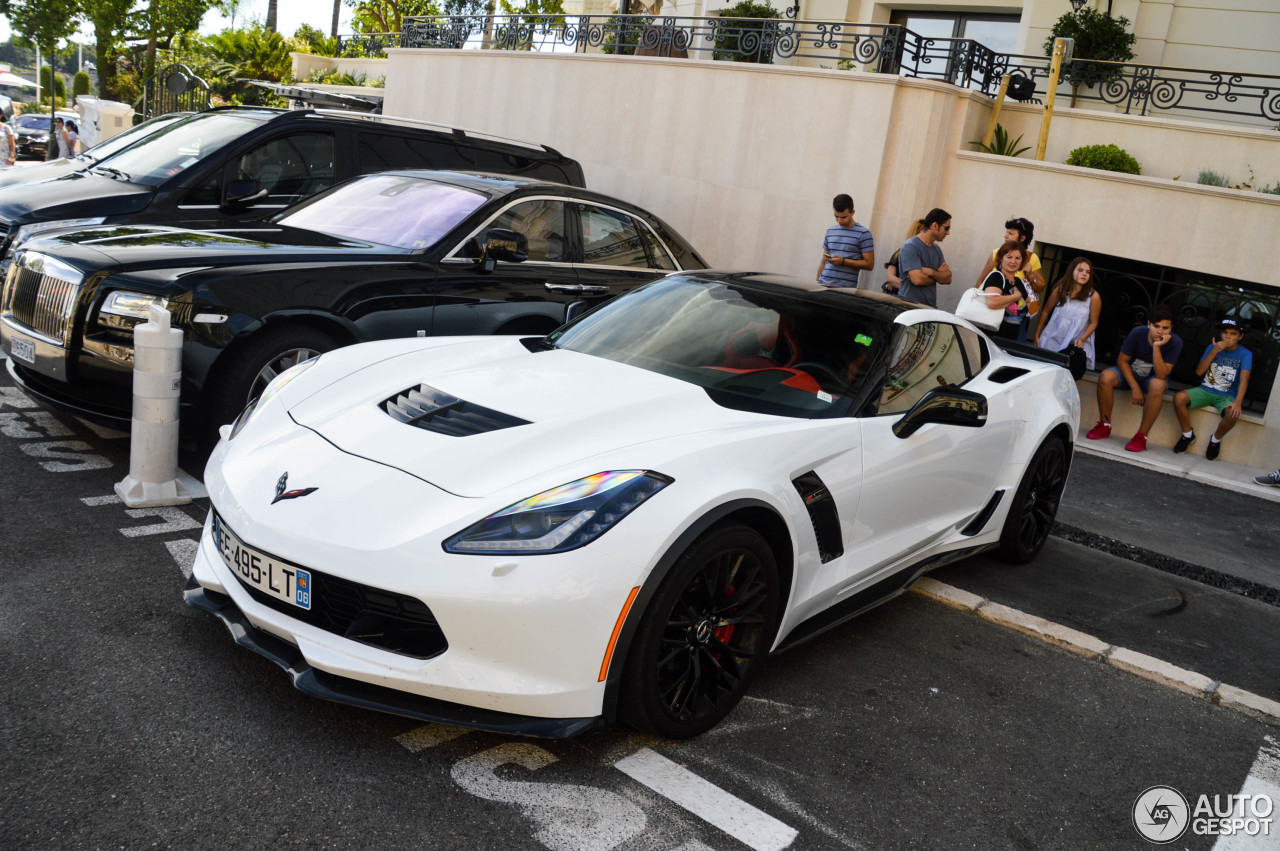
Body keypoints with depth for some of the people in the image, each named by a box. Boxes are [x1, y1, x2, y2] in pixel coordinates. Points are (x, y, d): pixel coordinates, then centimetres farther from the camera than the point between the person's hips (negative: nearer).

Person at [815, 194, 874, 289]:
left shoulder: (863, 234, 0)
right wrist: (817, 282, 11)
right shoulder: (830, 231, 15)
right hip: (823, 284, 4)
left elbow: (869, 264, -3)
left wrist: (843, 261, -11)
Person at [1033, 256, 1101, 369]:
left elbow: (1093, 323, 0)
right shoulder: (1060, 289, 0)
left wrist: (1082, 340, -14)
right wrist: (1036, 335, 6)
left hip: (1076, 346, -2)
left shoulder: (1093, 296, -7)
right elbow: (1045, 311, 7)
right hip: (1052, 341, 2)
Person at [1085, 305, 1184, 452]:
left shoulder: (1175, 343, -21)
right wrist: (1134, 387, -18)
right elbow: (1122, 360, -9)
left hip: (1153, 377, -1)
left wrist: (1156, 347, -39)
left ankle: (1141, 436, -31)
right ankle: (1104, 425, -14)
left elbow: (1161, 375, -29)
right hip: (1130, 374, 2)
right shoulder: (1138, 333, -19)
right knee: (1105, 377, -29)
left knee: (1157, 385, -38)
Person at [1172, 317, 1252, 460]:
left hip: (1227, 396, -2)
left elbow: (1244, 380, -18)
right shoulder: (1212, 347, 5)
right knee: (1179, 398, -27)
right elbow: (1199, 371, -3)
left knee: (1233, 414, -36)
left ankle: (1216, 439, -2)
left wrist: (1238, 402, -34)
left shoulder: (1245, 354, -4)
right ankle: (1188, 435, -4)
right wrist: (1213, 352, -15)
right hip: (1205, 390, 2)